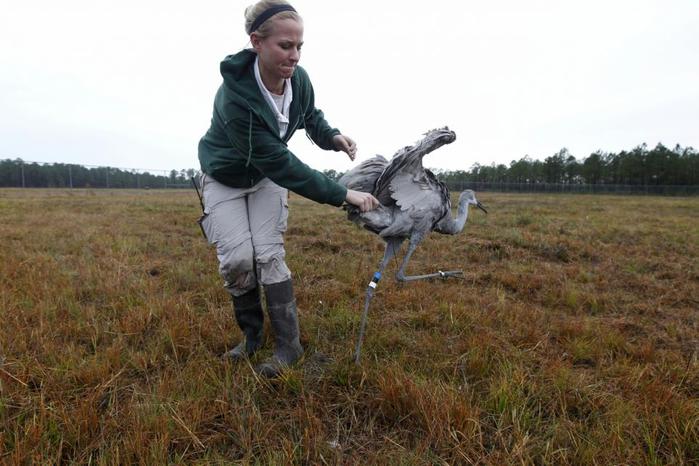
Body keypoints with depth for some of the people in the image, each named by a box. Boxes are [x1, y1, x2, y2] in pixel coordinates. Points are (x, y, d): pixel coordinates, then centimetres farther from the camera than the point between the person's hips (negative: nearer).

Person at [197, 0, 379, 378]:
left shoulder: (298, 78, -19)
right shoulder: (235, 96, -37)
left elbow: (311, 116, 6)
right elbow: (282, 165, -38)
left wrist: (332, 137, -17)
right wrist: (344, 195, -37)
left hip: (268, 176, 3)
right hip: (225, 178, -3)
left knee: (268, 255, -9)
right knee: (237, 259, -12)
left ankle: (289, 345, -1)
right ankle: (251, 336, 12)